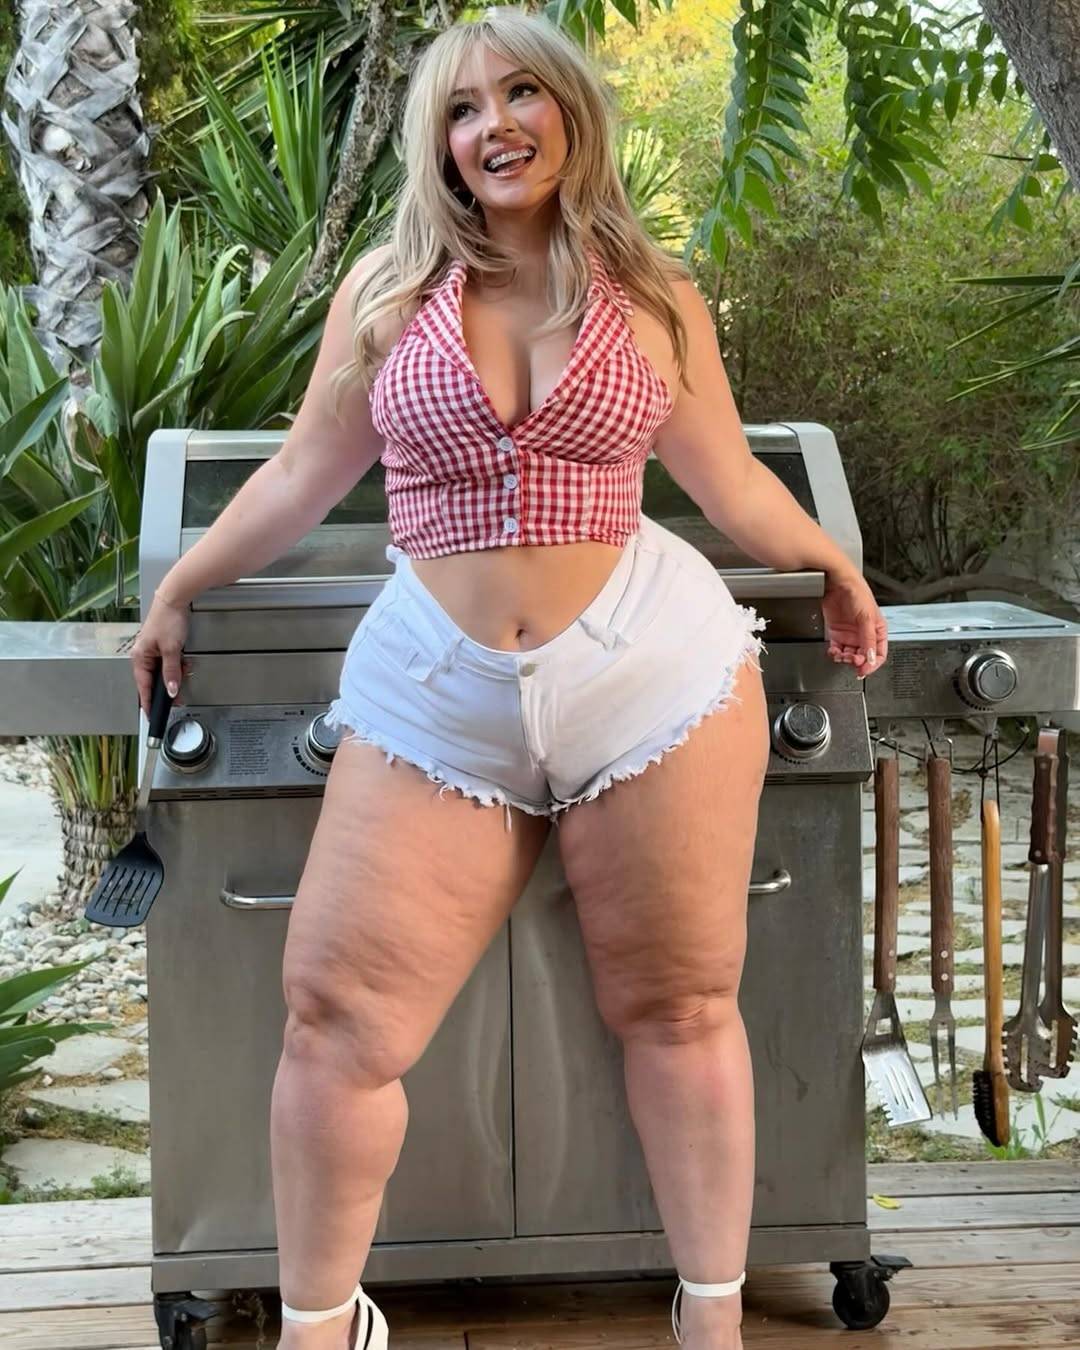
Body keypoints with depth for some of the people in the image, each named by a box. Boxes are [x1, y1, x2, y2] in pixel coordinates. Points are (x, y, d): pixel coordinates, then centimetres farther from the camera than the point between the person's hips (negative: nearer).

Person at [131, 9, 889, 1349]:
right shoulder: (389, 287, 7)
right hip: (434, 693, 1)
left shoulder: (652, 295, 6)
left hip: (649, 670, 0)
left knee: (679, 1009, 6)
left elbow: (731, 481, 18)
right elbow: (304, 473, 16)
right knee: (337, 1020, -2)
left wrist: (833, 571, 26)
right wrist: (179, 591, 21)